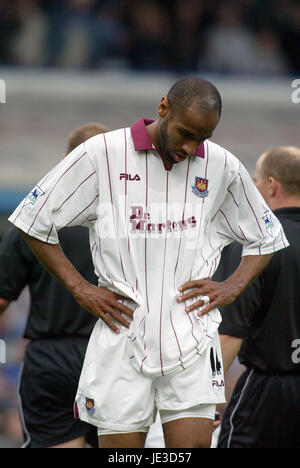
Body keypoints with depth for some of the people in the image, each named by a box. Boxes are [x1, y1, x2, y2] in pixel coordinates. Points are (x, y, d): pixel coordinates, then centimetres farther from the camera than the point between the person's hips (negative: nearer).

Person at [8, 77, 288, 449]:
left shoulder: (223, 167, 6)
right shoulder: (102, 154, -2)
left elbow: (267, 239, 21)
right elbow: (35, 222, 5)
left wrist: (232, 288, 5)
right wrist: (79, 288, -1)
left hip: (192, 339, 1)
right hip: (122, 335, -1)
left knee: (193, 443, -9)